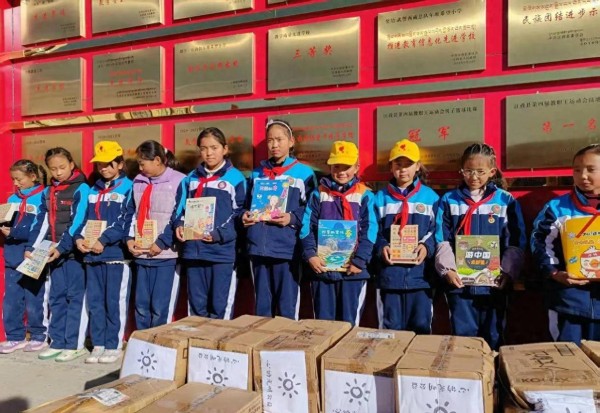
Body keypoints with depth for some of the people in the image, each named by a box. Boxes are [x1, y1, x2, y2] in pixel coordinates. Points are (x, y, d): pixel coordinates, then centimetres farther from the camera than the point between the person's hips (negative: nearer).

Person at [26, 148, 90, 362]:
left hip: (73, 251, -7)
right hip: (53, 252, 7)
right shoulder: (48, 192, 15)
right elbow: (40, 221, 14)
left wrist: (62, 247, -19)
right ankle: (57, 342, 17)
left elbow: (78, 222, -14)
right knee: (57, 297, 10)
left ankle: (75, 344, 3)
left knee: (75, 296, -2)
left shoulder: (81, 188, -6)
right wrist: (31, 247, 3)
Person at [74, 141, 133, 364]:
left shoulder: (128, 188, -3)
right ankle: (98, 345, 20)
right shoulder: (93, 191, 17)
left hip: (116, 253, -6)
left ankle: (114, 346, 10)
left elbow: (124, 223, -11)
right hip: (91, 254, 6)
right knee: (94, 301, 10)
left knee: (115, 302, 0)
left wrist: (103, 240, -19)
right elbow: (84, 219, 15)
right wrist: (79, 238, -3)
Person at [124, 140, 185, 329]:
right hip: (142, 254, 6)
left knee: (161, 308, -3)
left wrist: (162, 243, -13)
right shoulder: (138, 182, 13)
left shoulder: (179, 181, -7)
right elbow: (131, 212, 19)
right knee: (141, 305, 12)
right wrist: (129, 238, 4)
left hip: (167, 254, -6)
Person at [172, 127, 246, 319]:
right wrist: (179, 225, -3)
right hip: (193, 251, 5)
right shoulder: (191, 179, 16)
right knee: (196, 305, 14)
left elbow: (240, 214, -3)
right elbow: (179, 208, 18)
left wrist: (219, 235, -16)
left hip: (222, 252, -4)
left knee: (220, 307, -1)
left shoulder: (235, 178, 1)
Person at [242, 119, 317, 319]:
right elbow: (247, 205, 22)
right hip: (258, 248, 5)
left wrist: (292, 218, -16)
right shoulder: (256, 173, 16)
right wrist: (245, 216, 2)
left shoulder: (304, 173, 1)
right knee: (262, 306, 15)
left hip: (287, 249, -4)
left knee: (287, 308, 3)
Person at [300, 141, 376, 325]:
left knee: (349, 322, 8)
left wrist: (359, 261, -14)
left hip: (352, 270, -1)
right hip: (322, 268, 2)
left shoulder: (365, 195, 2)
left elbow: (369, 231, -5)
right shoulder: (319, 194, 8)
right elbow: (307, 227, 2)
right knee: (322, 321, 11)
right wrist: (310, 255, -11)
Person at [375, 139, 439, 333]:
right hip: (389, 275, 1)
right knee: (391, 330, 9)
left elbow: (437, 232, 4)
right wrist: (381, 247, -12)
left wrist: (427, 247, -15)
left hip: (420, 275, -1)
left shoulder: (430, 197, 5)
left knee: (421, 328, 5)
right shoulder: (381, 197, 8)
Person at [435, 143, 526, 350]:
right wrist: (448, 269, -11)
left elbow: (516, 243, 3)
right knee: (462, 337, 5)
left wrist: (507, 272, -8)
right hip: (459, 283, 0)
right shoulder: (449, 200, 5)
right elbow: (442, 240, 1)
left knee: (492, 337, 12)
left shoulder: (506, 201, 4)